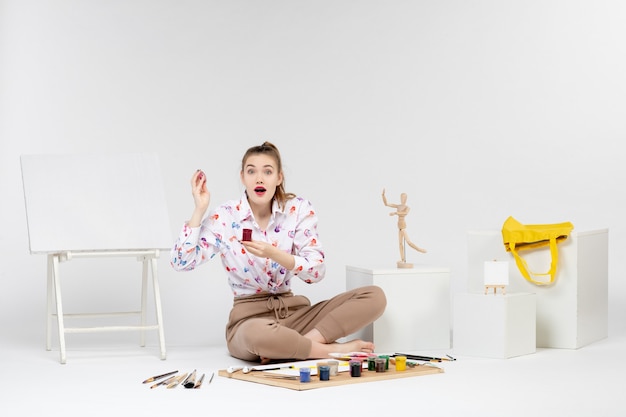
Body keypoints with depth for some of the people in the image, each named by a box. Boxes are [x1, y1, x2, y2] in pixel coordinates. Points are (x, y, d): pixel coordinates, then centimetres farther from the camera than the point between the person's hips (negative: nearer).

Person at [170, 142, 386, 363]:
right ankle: (336, 350, -22)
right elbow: (181, 261, -12)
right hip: (249, 318, -4)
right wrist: (199, 210, -15)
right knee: (257, 334, -44)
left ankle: (295, 345, -25)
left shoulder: (299, 209, 0)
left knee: (375, 296, -16)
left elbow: (317, 271, -9)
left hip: (294, 312, 4)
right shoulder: (224, 217, -4)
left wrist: (274, 254, -25)